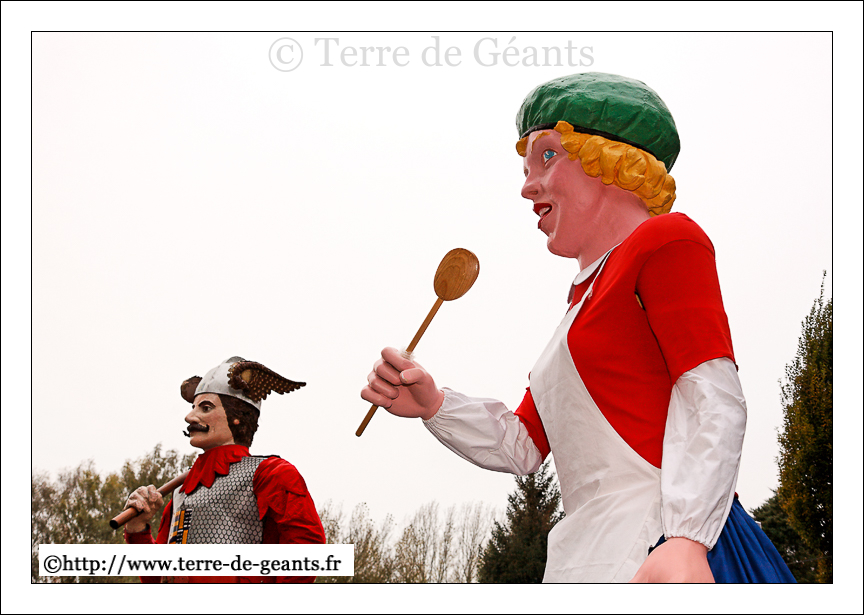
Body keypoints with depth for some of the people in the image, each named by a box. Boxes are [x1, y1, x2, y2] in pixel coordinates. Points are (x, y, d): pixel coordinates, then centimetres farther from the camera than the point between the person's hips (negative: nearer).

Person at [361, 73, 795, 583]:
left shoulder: (666, 240, 1)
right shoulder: (584, 300, 27)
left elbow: (712, 397, -12)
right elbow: (523, 446, 25)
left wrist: (686, 541, -25)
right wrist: (432, 405, 8)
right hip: (591, 559, 8)